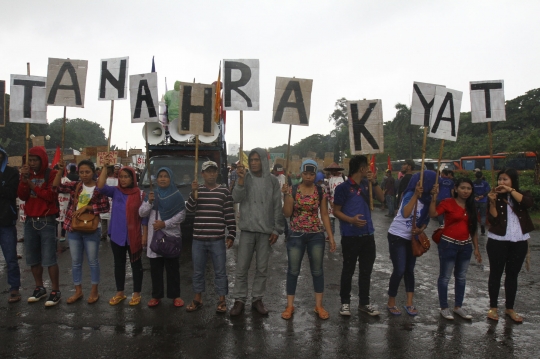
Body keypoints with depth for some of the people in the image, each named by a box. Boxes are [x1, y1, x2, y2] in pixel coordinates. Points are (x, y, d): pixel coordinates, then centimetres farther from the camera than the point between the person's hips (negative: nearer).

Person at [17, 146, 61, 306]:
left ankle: (56, 291, 4)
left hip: (47, 222, -6)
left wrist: (31, 184, -13)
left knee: (49, 259, -6)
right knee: (32, 258, 11)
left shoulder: (52, 174, -6)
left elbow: (51, 196, -16)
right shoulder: (27, 173, 11)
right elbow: (22, 196, 0)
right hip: (30, 221, 6)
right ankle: (39, 288, 26)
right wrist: (24, 179, -13)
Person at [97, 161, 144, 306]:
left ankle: (136, 294, 22)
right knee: (119, 264, 15)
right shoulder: (115, 191, 0)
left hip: (134, 236, -3)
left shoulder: (140, 194, -6)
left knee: (136, 264, 9)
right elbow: (100, 186, -17)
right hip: (117, 235, 3)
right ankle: (119, 293, 30)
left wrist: (145, 234, -6)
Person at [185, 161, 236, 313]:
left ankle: (222, 300, 19)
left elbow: (230, 215, 0)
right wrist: (193, 192, -21)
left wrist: (231, 235, -4)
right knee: (198, 271, 13)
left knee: (220, 271, 5)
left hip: (217, 239, -2)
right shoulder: (198, 190, 8)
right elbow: (189, 208, -6)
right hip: (198, 239, 3)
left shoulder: (224, 191, 0)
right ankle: (197, 299, 27)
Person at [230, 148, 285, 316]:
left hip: (265, 231, 0)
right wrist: (241, 179, -24)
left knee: (262, 268, 8)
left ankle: (257, 299, 22)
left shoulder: (272, 181, 2)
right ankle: (239, 300, 14)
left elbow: (277, 207, 3)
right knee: (241, 268, 2)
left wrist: (277, 229, 0)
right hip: (247, 230, 0)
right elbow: (237, 198, -12)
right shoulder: (245, 178, 3)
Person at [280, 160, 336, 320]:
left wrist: (331, 236, 0)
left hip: (316, 235, 1)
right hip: (296, 235, -1)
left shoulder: (321, 192, 1)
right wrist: (287, 195, -17)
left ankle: (319, 305, 21)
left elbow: (324, 215, 3)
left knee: (317, 270, 8)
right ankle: (290, 306, 16)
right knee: (293, 270, 5)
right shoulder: (293, 190, -3)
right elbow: (287, 213, -6)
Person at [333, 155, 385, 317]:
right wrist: (351, 220, -22)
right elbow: (336, 211, -5)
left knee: (366, 270, 13)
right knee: (348, 270, 6)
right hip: (350, 236, -5)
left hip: (368, 234, 5)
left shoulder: (366, 184, 7)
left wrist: (374, 182, -9)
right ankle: (345, 302, 20)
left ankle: (364, 302, 25)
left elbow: (381, 199, 4)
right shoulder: (343, 187, -9)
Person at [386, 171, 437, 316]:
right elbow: (405, 214, -38)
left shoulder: (427, 199, 0)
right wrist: (416, 194, -40)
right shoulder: (410, 195, -20)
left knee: (410, 270, 10)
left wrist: (421, 229, -13)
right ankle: (391, 302, 10)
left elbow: (426, 219, 7)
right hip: (397, 236, -7)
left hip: (412, 238, 7)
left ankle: (409, 303, 18)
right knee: (399, 270, -7)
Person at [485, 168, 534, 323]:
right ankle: (493, 307, 16)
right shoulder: (496, 197, 0)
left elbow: (528, 203, -20)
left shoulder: (523, 194, 4)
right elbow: (492, 220, -10)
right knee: (496, 273, 5)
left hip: (519, 242, 2)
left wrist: (510, 190, -20)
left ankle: (510, 308, 21)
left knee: (512, 274, 10)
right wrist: (492, 202, -22)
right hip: (497, 241, -1)